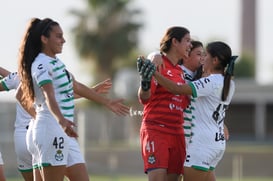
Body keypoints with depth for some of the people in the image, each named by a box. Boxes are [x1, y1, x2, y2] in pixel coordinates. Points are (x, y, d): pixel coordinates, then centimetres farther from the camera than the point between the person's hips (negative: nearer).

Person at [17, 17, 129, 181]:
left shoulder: (56, 62, 18)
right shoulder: (42, 64, -13)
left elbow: (77, 87, 30)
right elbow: (49, 96, -29)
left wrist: (108, 103, 35)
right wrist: (61, 120, -46)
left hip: (65, 131, 10)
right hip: (51, 129, -10)